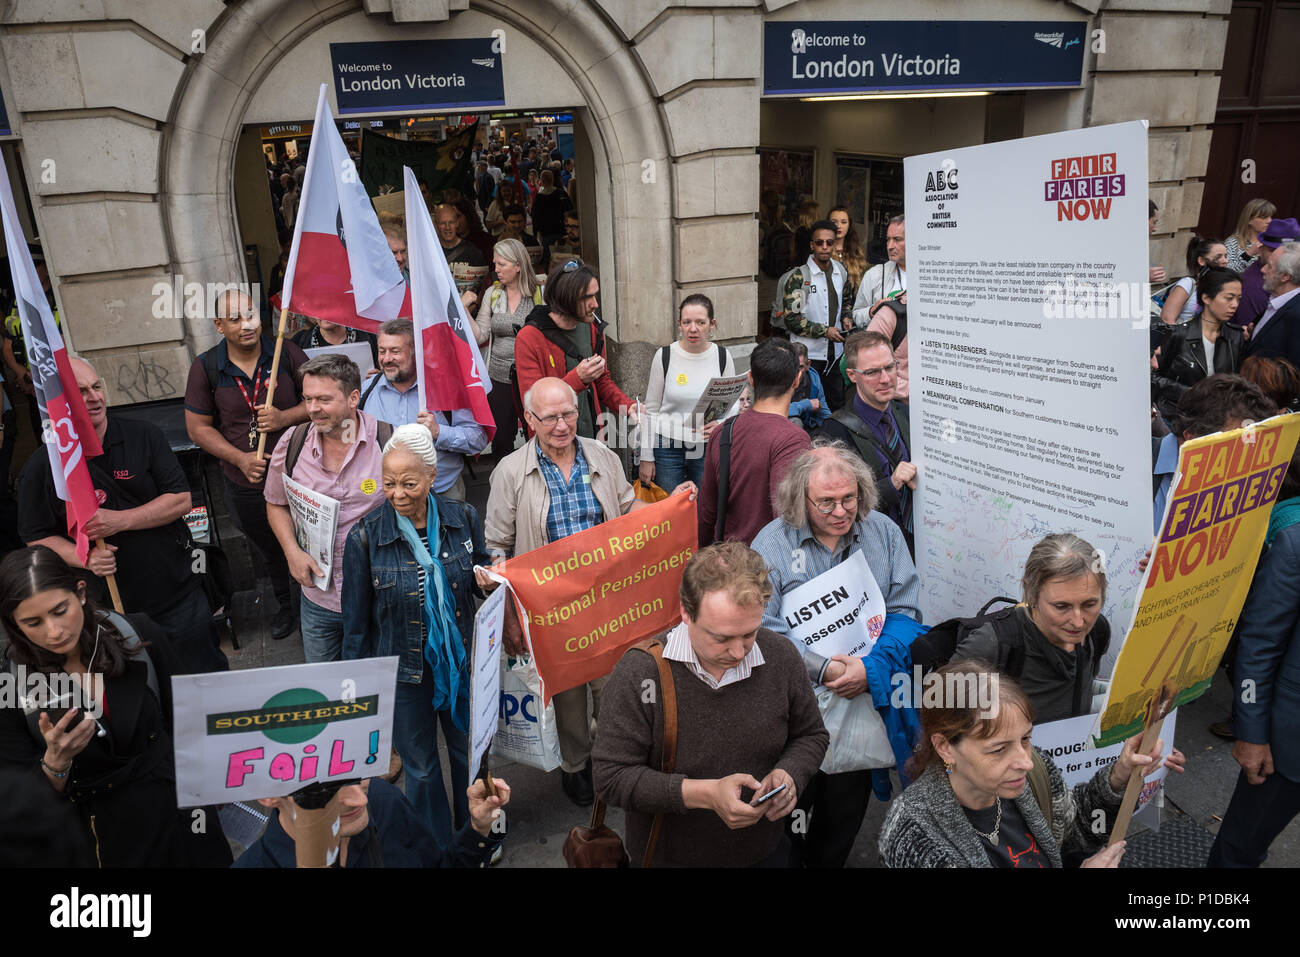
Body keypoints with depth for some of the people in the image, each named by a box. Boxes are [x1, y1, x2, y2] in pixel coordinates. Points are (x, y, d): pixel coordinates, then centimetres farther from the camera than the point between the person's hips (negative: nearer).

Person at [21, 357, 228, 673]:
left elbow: (181, 501, -9)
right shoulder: (40, 469, -5)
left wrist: (121, 520, -21)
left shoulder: (144, 436, -6)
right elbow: (37, 538, 0)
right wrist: (85, 559, -18)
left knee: (206, 674, 15)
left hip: (179, 596, 0)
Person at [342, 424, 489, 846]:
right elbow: (356, 621, -5)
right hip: (405, 669, -2)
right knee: (420, 766, 17)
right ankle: (436, 849, 43)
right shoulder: (366, 537, -14)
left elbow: (479, 576, 7)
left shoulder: (463, 519, -10)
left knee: (470, 752, 21)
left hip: (461, 660, 2)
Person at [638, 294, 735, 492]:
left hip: (709, 448, 1)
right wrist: (646, 457, 2)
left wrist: (720, 423, -13)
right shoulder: (664, 356, -3)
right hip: (667, 446, -1)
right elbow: (651, 409, 3)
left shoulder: (722, 357, 0)